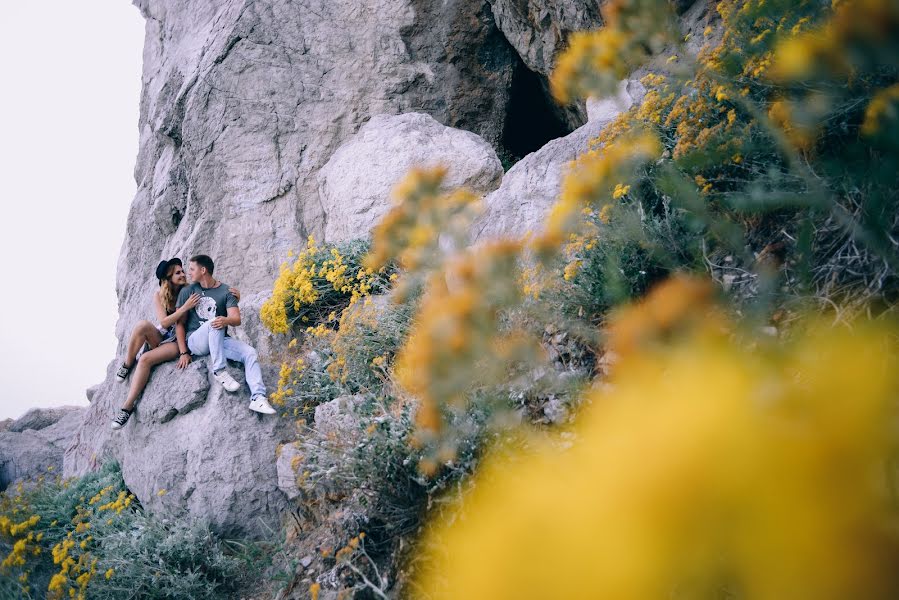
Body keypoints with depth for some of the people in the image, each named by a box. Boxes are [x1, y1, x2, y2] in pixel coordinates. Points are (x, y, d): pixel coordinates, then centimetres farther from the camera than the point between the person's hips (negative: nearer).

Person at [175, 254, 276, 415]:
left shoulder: (226, 292, 5)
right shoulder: (188, 291, 5)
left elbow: (237, 319, -7)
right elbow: (180, 323, 2)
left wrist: (226, 320, -32)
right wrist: (183, 353, -8)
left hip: (219, 340, 2)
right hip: (196, 340, -2)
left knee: (249, 352, -23)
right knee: (214, 323, -34)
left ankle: (258, 397, -35)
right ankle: (220, 371, -33)